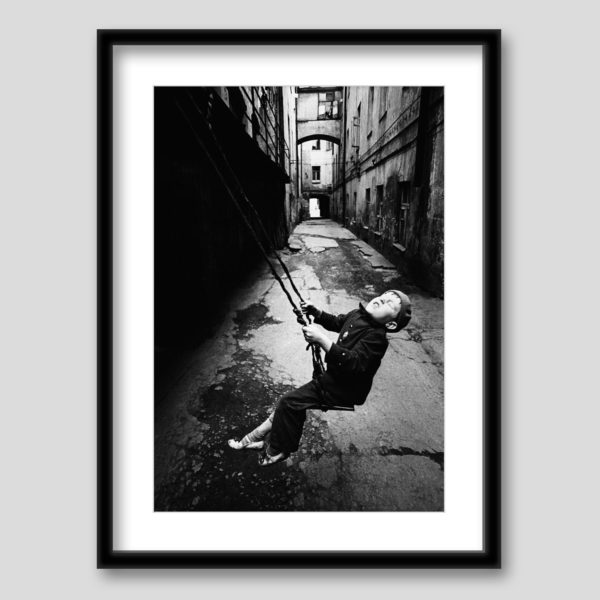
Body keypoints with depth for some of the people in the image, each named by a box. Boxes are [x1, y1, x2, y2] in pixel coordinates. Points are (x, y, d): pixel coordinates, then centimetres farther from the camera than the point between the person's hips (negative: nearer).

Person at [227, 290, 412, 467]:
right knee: (289, 402, 8)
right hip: (332, 377, 8)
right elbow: (336, 322, 18)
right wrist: (315, 312, 0)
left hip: (343, 391, -8)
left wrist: (322, 339, -40)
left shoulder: (376, 337, -26)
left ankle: (278, 450, 14)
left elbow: (354, 364, -37)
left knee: (290, 402, -9)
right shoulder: (357, 315, -1)